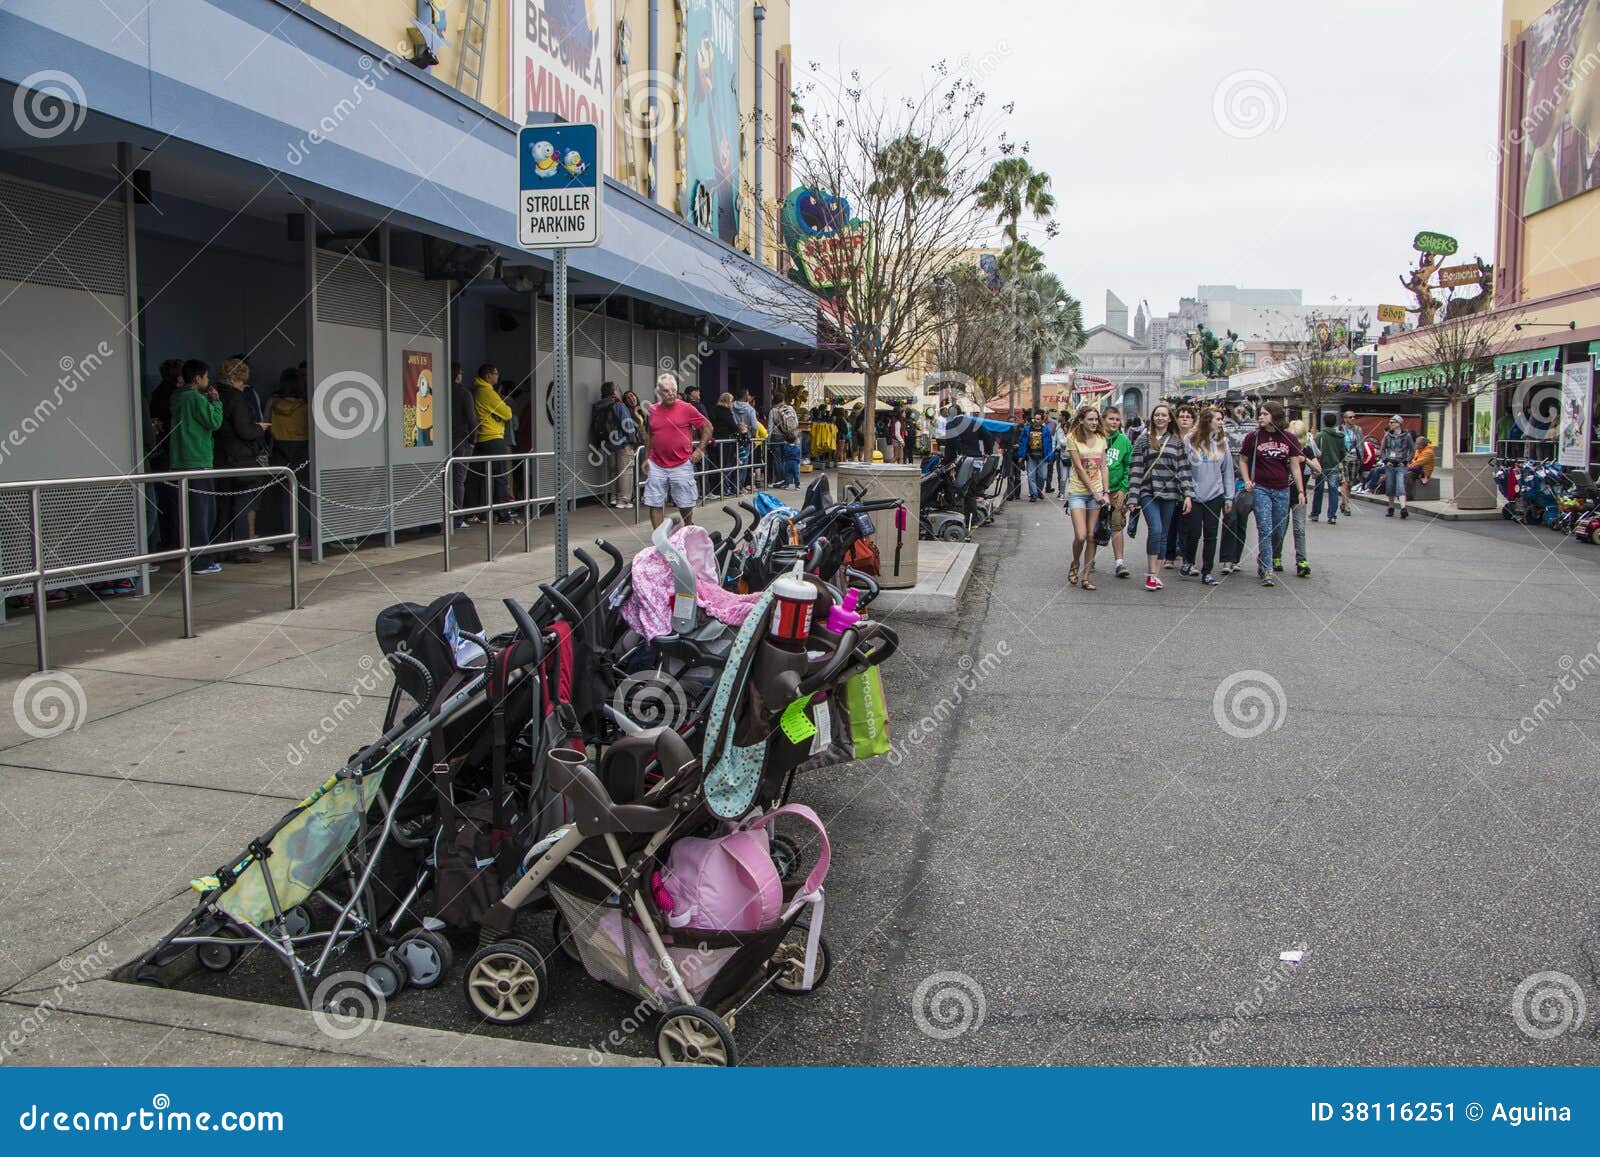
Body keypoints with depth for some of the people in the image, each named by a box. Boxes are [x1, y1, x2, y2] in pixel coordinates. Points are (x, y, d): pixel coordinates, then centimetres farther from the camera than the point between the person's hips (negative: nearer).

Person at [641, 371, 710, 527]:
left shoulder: (686, 408, -4)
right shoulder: (652, 411, 6)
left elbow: (707, 427, 3)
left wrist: (699, 450, -2)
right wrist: (646, 458, 16)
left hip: (681, 465, -3)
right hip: (656, 466, 3)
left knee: (685, 505, 6)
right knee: (654, 504, 1)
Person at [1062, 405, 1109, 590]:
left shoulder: (1100, 438, 9)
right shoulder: (1072, 438, -6)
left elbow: (1103, 466, 9)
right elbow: (1079, 468, -10)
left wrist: (1106, 492, -1)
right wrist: (1095, 492, -12)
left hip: (1097, 492, 4)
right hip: (1078, 491, -4)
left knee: (1092, 536, 2)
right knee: (1080, 535, -14)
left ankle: (1085, 577, 8)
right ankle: (1075, 565, 16)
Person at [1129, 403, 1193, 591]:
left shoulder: (1176, 442, 11)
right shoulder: (1143, 440, 4)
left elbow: (1183, 469, 9)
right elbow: (1136, 468, 1)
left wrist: (1188, 494, 0)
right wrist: (1133, 496, -4)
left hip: (1169, 493, 3)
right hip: (1149, 492, -3)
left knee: (1163, 535, 6)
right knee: (1155, 529, -18)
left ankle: (1156, 574, 14)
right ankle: (1151, 574, -10)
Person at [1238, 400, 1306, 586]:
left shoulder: (1288, 438, 2)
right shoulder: (1253, 437, -2)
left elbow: (1295, 466, 5)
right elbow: (1243, 460, 8)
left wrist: (1300, 491, 1)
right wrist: (1247, 480, -7)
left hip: (1282, 490, 2)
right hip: (1260, 489, -2)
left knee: (1279, 530, 10)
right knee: (1265, 529, -10)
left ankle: (1275, 557, 37)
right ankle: (1267, 571, -9)